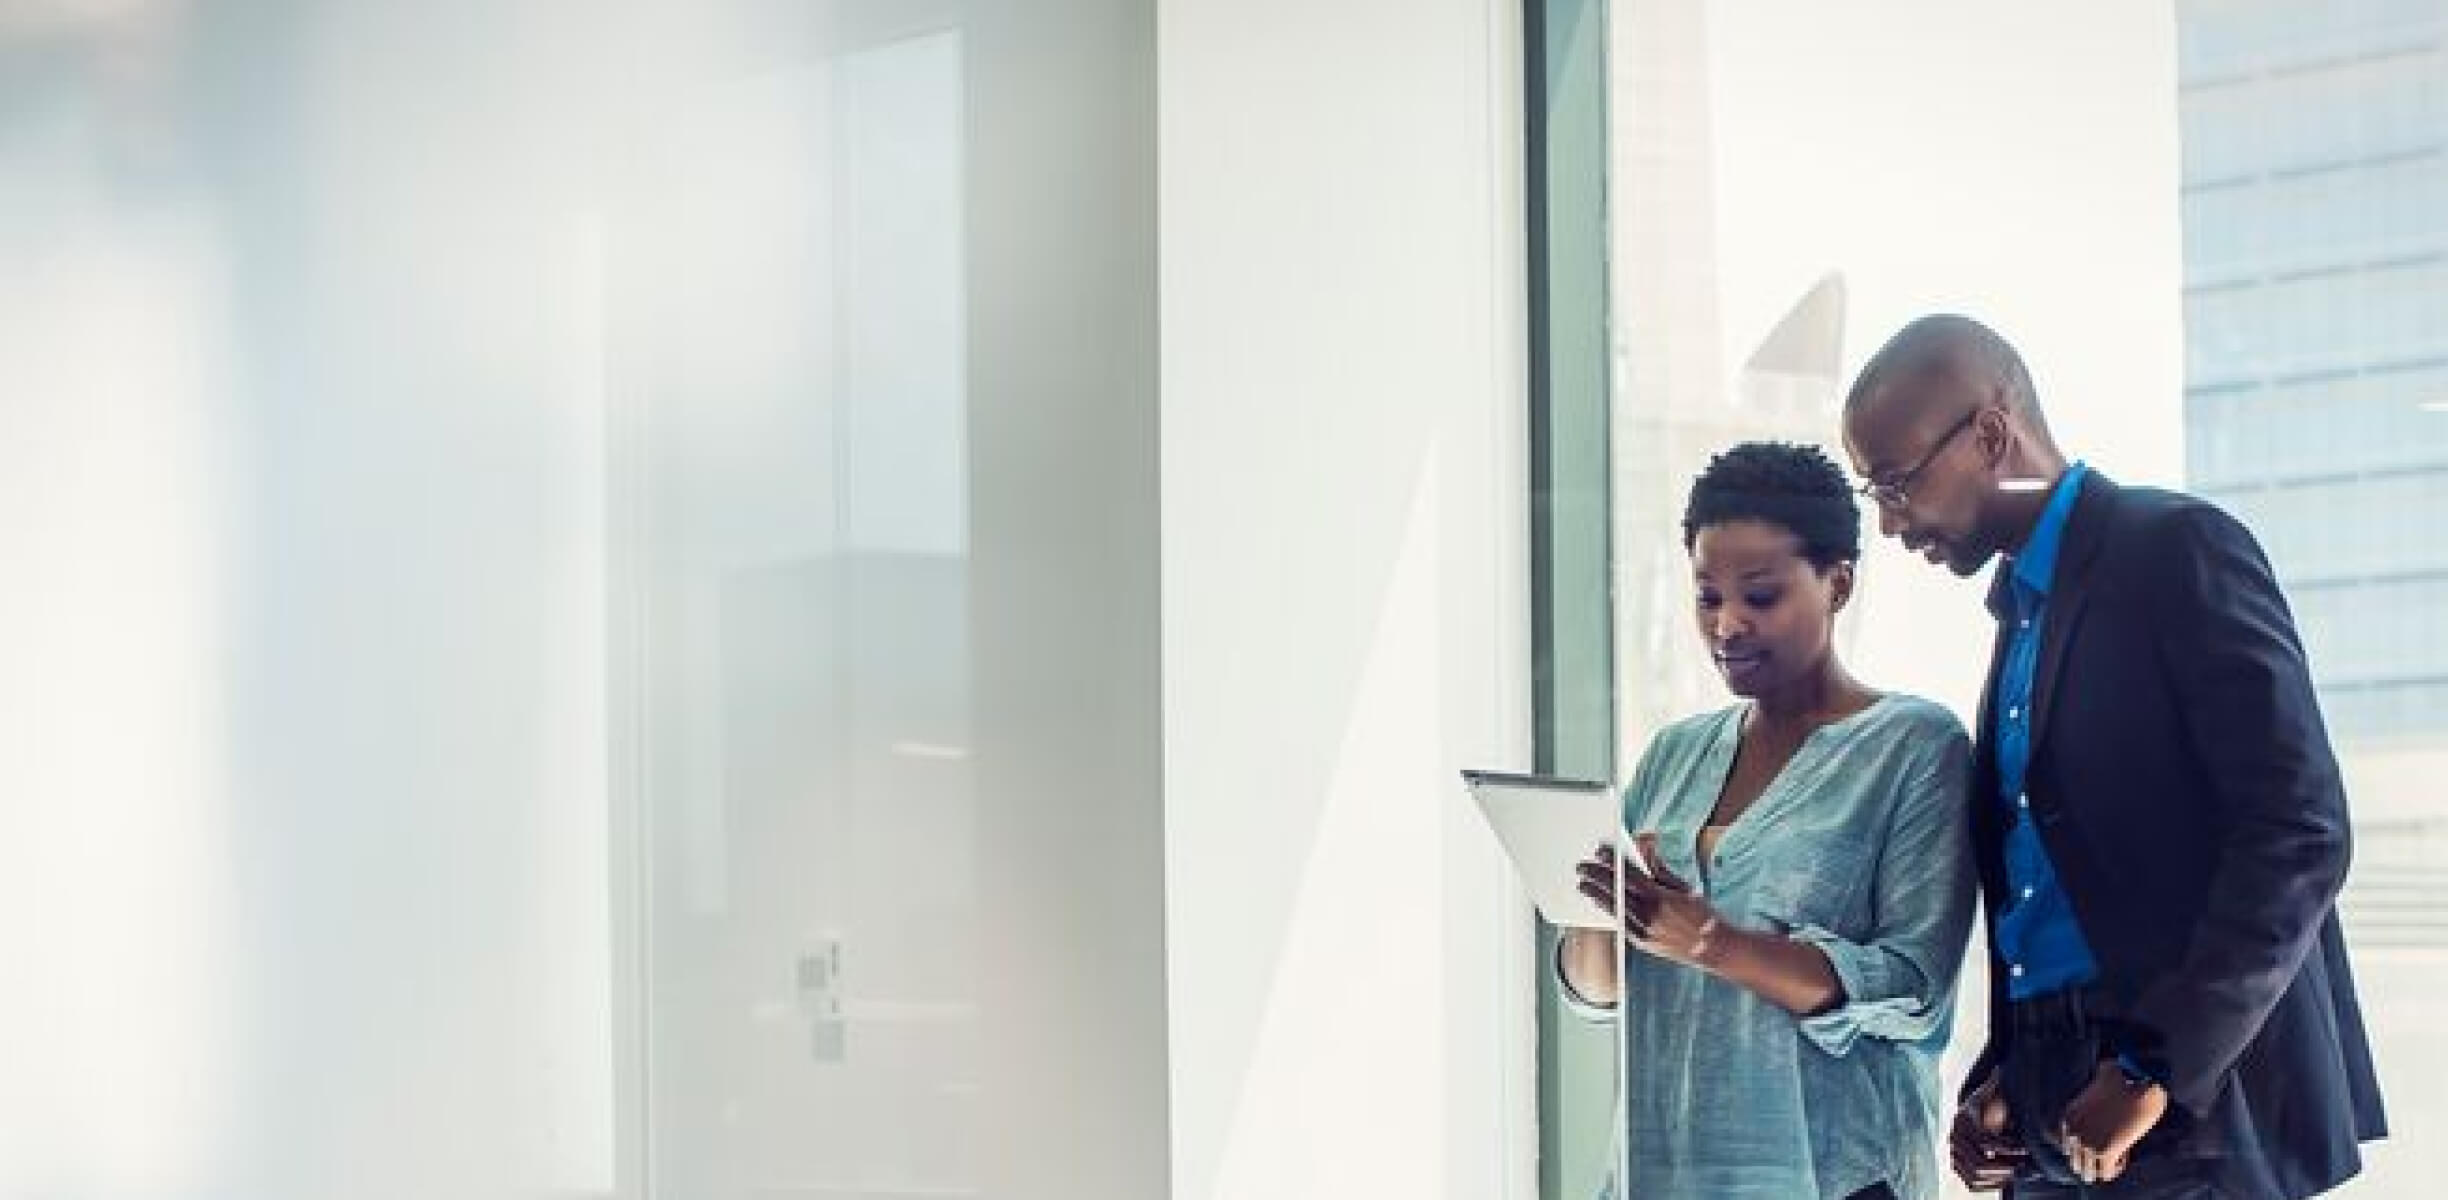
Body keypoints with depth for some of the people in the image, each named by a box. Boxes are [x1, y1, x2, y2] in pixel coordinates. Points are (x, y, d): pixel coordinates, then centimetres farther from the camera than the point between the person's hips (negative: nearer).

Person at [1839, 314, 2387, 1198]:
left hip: (2199, 1103, -7)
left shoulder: (2179, 549, -6)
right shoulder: (2022, 609, 19)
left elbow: (2301, 830, -15)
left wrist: (2155, 1071, -18)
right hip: (2055, 1124, 7)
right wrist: (2002, 1080, 6)